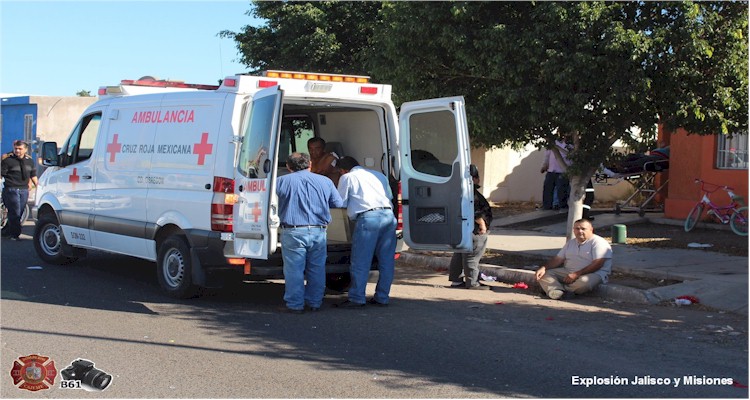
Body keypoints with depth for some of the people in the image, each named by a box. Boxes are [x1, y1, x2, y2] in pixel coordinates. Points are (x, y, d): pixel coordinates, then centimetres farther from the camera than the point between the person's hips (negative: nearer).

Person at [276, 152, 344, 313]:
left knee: (294, 270, 4)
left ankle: (295, 304, 8)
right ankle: (315, 303, 21)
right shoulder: (325, 181, 7)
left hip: (293, 232, -3)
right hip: (318, 232, 3)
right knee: (317, 269, 14)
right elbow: (339, 203, 12)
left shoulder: (282, 181, 0)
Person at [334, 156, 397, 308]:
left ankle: (356, 299, 0)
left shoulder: (347, 177, 10)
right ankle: (382, 297, 16)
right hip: (389, 215, 6)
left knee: (360, 262, -1)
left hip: (368, 217, -6)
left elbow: (341, 202, 12)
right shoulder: (379, 175, 26)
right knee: (386, 260, 10)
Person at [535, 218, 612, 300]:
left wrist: (577, 274, -26)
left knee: (584, 281, -42)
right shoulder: (571, 243, 18)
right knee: (544, 274, -10)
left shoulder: (598, 242, -8)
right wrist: (543, 268, -4)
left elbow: (597, 264, -19)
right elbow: (558, 259, 15)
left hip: (593, 274, -6)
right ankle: (558, 292, -38)